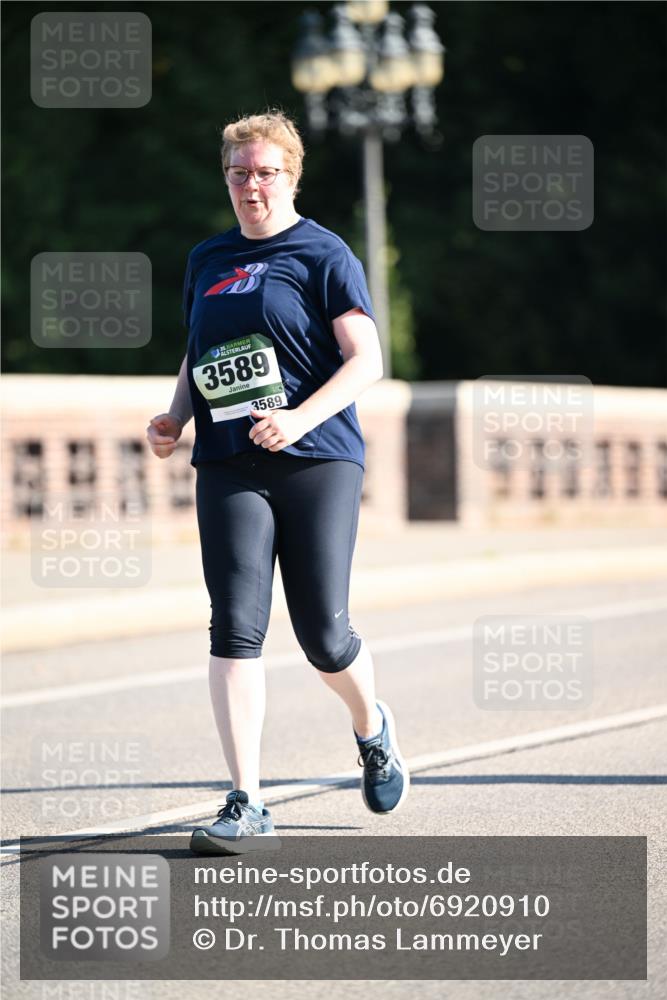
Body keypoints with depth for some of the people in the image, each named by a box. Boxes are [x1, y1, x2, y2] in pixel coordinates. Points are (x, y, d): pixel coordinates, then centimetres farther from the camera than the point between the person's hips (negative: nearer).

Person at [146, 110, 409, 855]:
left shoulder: (323, 255, 0)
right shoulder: (206, 260, 16)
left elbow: (366, 360, -6)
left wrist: (301, 417, -21)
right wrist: (174, 418, 7)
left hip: (318, 460, -4)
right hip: (228, 467, 4)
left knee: (322, 633, -5)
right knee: (235, 626, -10)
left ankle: (373, 728, 30)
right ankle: (246, 807, -9)